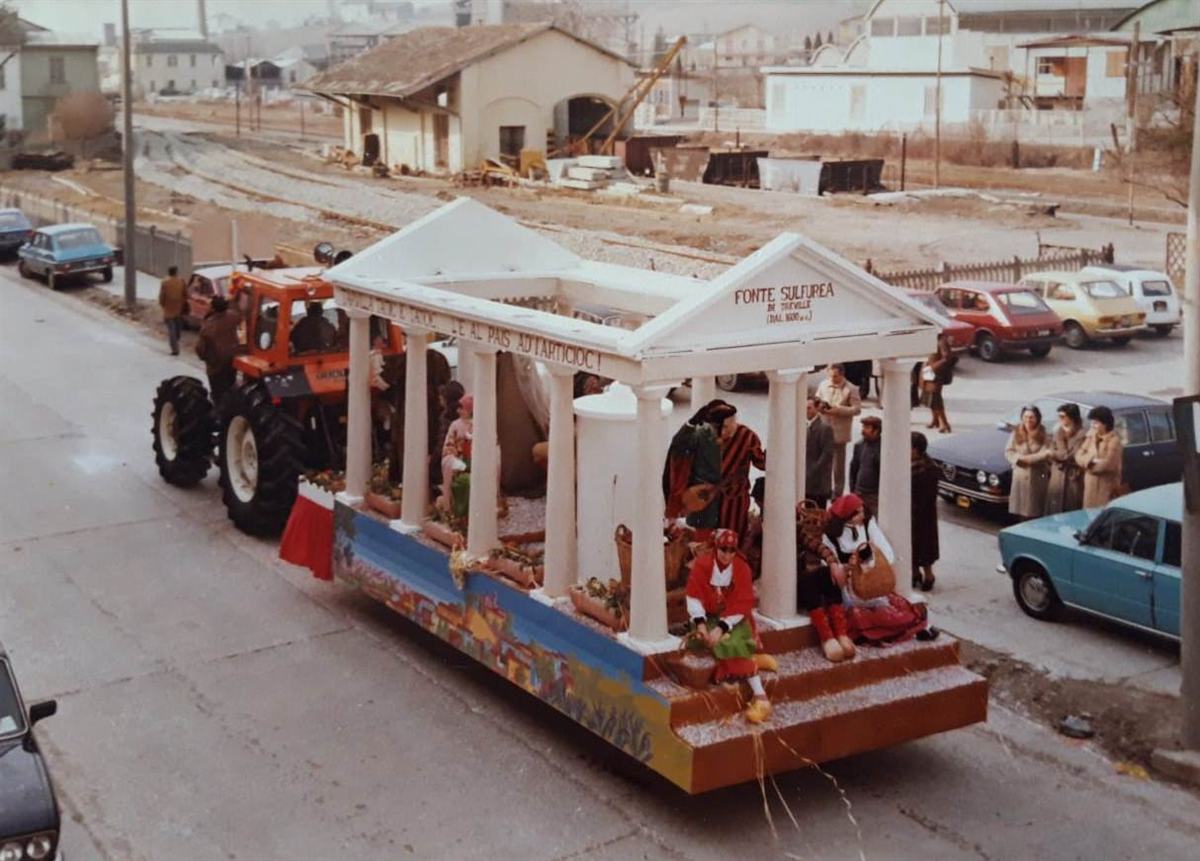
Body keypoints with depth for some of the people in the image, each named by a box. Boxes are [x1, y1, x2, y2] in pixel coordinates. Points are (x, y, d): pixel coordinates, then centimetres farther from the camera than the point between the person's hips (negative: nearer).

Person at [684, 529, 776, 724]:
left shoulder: (742, 568, -7)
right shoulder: (702, 564, -8)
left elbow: (741, 605, -12)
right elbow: (694, 596, -10)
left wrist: (721, 628, -24)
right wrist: (700, 624, -24)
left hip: (734, 620, -1)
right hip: (709, 617, 1)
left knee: (730, 642, -31)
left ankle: (760, 697, -31)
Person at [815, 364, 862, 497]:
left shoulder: (851, 389, -9)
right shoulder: (823, 385, 5)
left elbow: (857, 409, -11)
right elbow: (817, 401, 14)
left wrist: (838, 410, -21)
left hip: (839, 432, -4)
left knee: (838, 465, 6)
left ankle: (837, 494, 16)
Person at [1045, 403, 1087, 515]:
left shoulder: (1082, 435, -7)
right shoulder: (1057, 434, 14)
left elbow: (1076, 457, -12)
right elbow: (1050, 455, 7)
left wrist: (1056, 454, -3)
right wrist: (1066, 457, -11)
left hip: (1074, 480, -5)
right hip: (1057, 479, 5)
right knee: (1055, 515, 3)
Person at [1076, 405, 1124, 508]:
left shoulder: (1114, 440, -10)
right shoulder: (1091, 437, 12)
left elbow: (1109, 464, -19)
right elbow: (1079, 456, 6)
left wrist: (1090, 465, -5)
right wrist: (1090, 458, -15)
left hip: (1106, 487, -7)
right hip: (1090, 486, 7)